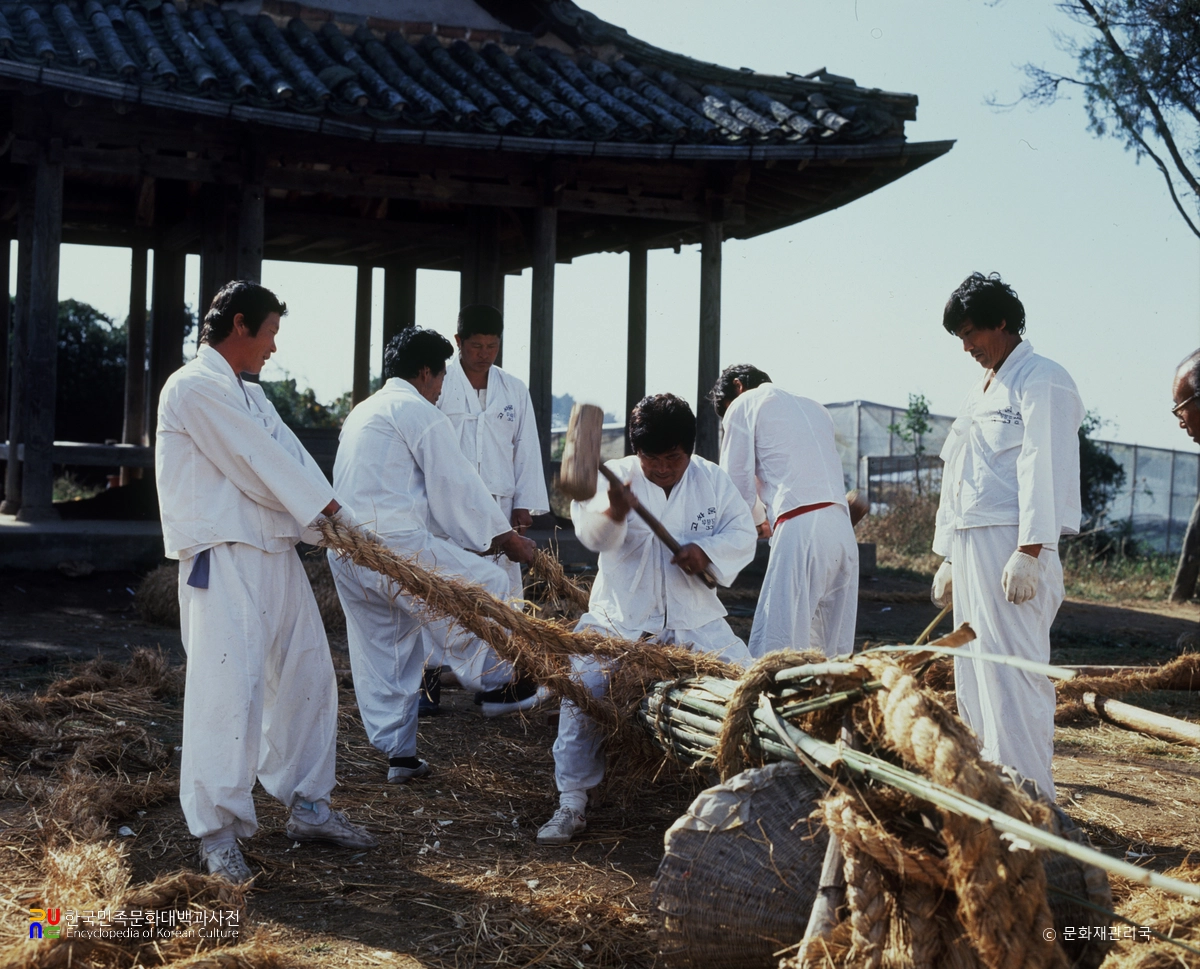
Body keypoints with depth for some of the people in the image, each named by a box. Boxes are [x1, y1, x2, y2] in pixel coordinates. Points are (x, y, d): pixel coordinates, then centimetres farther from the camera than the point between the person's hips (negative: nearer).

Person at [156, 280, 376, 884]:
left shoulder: (250, 396, 21)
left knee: (307, 676, 14)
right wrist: (328, 507, -4)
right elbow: (260, 464, -12)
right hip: (223, 559, -10)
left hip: (275, 554, 10)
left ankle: (308, 808, 26)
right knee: (228, 687, -11)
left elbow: (288, 458, 10)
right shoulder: (195, 388, -10)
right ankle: (217, 832, -2)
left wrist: (333, 519, -4)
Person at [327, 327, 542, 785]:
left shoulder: (363, 412, 26)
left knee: (381, 651, 16)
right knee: (488, 584, 0)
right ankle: (497, 682, 6)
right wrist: (505, 537, 6)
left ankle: (398, 752, 21)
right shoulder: (419, 413, -4)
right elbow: (457, 486, -4)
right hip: (394, 545, -10)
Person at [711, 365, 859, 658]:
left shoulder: (744, 405, 9)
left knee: (774, 647, -9)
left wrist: (758, 520, 21)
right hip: (843, 531, 7)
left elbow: (737, 480, 5)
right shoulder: (815, 408, 28)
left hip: (799, 527, -7)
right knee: (832, 649, 10)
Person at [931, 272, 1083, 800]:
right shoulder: (979, 394, 23)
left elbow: (1044, 470, -15)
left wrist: (1028, 553, -22)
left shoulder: (1042, 381, -5)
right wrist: (949, 559, 20)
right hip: (970, 548, 9)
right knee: (973, 677, 10)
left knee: (1013, 676, -12)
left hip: (1011, 547, -9)